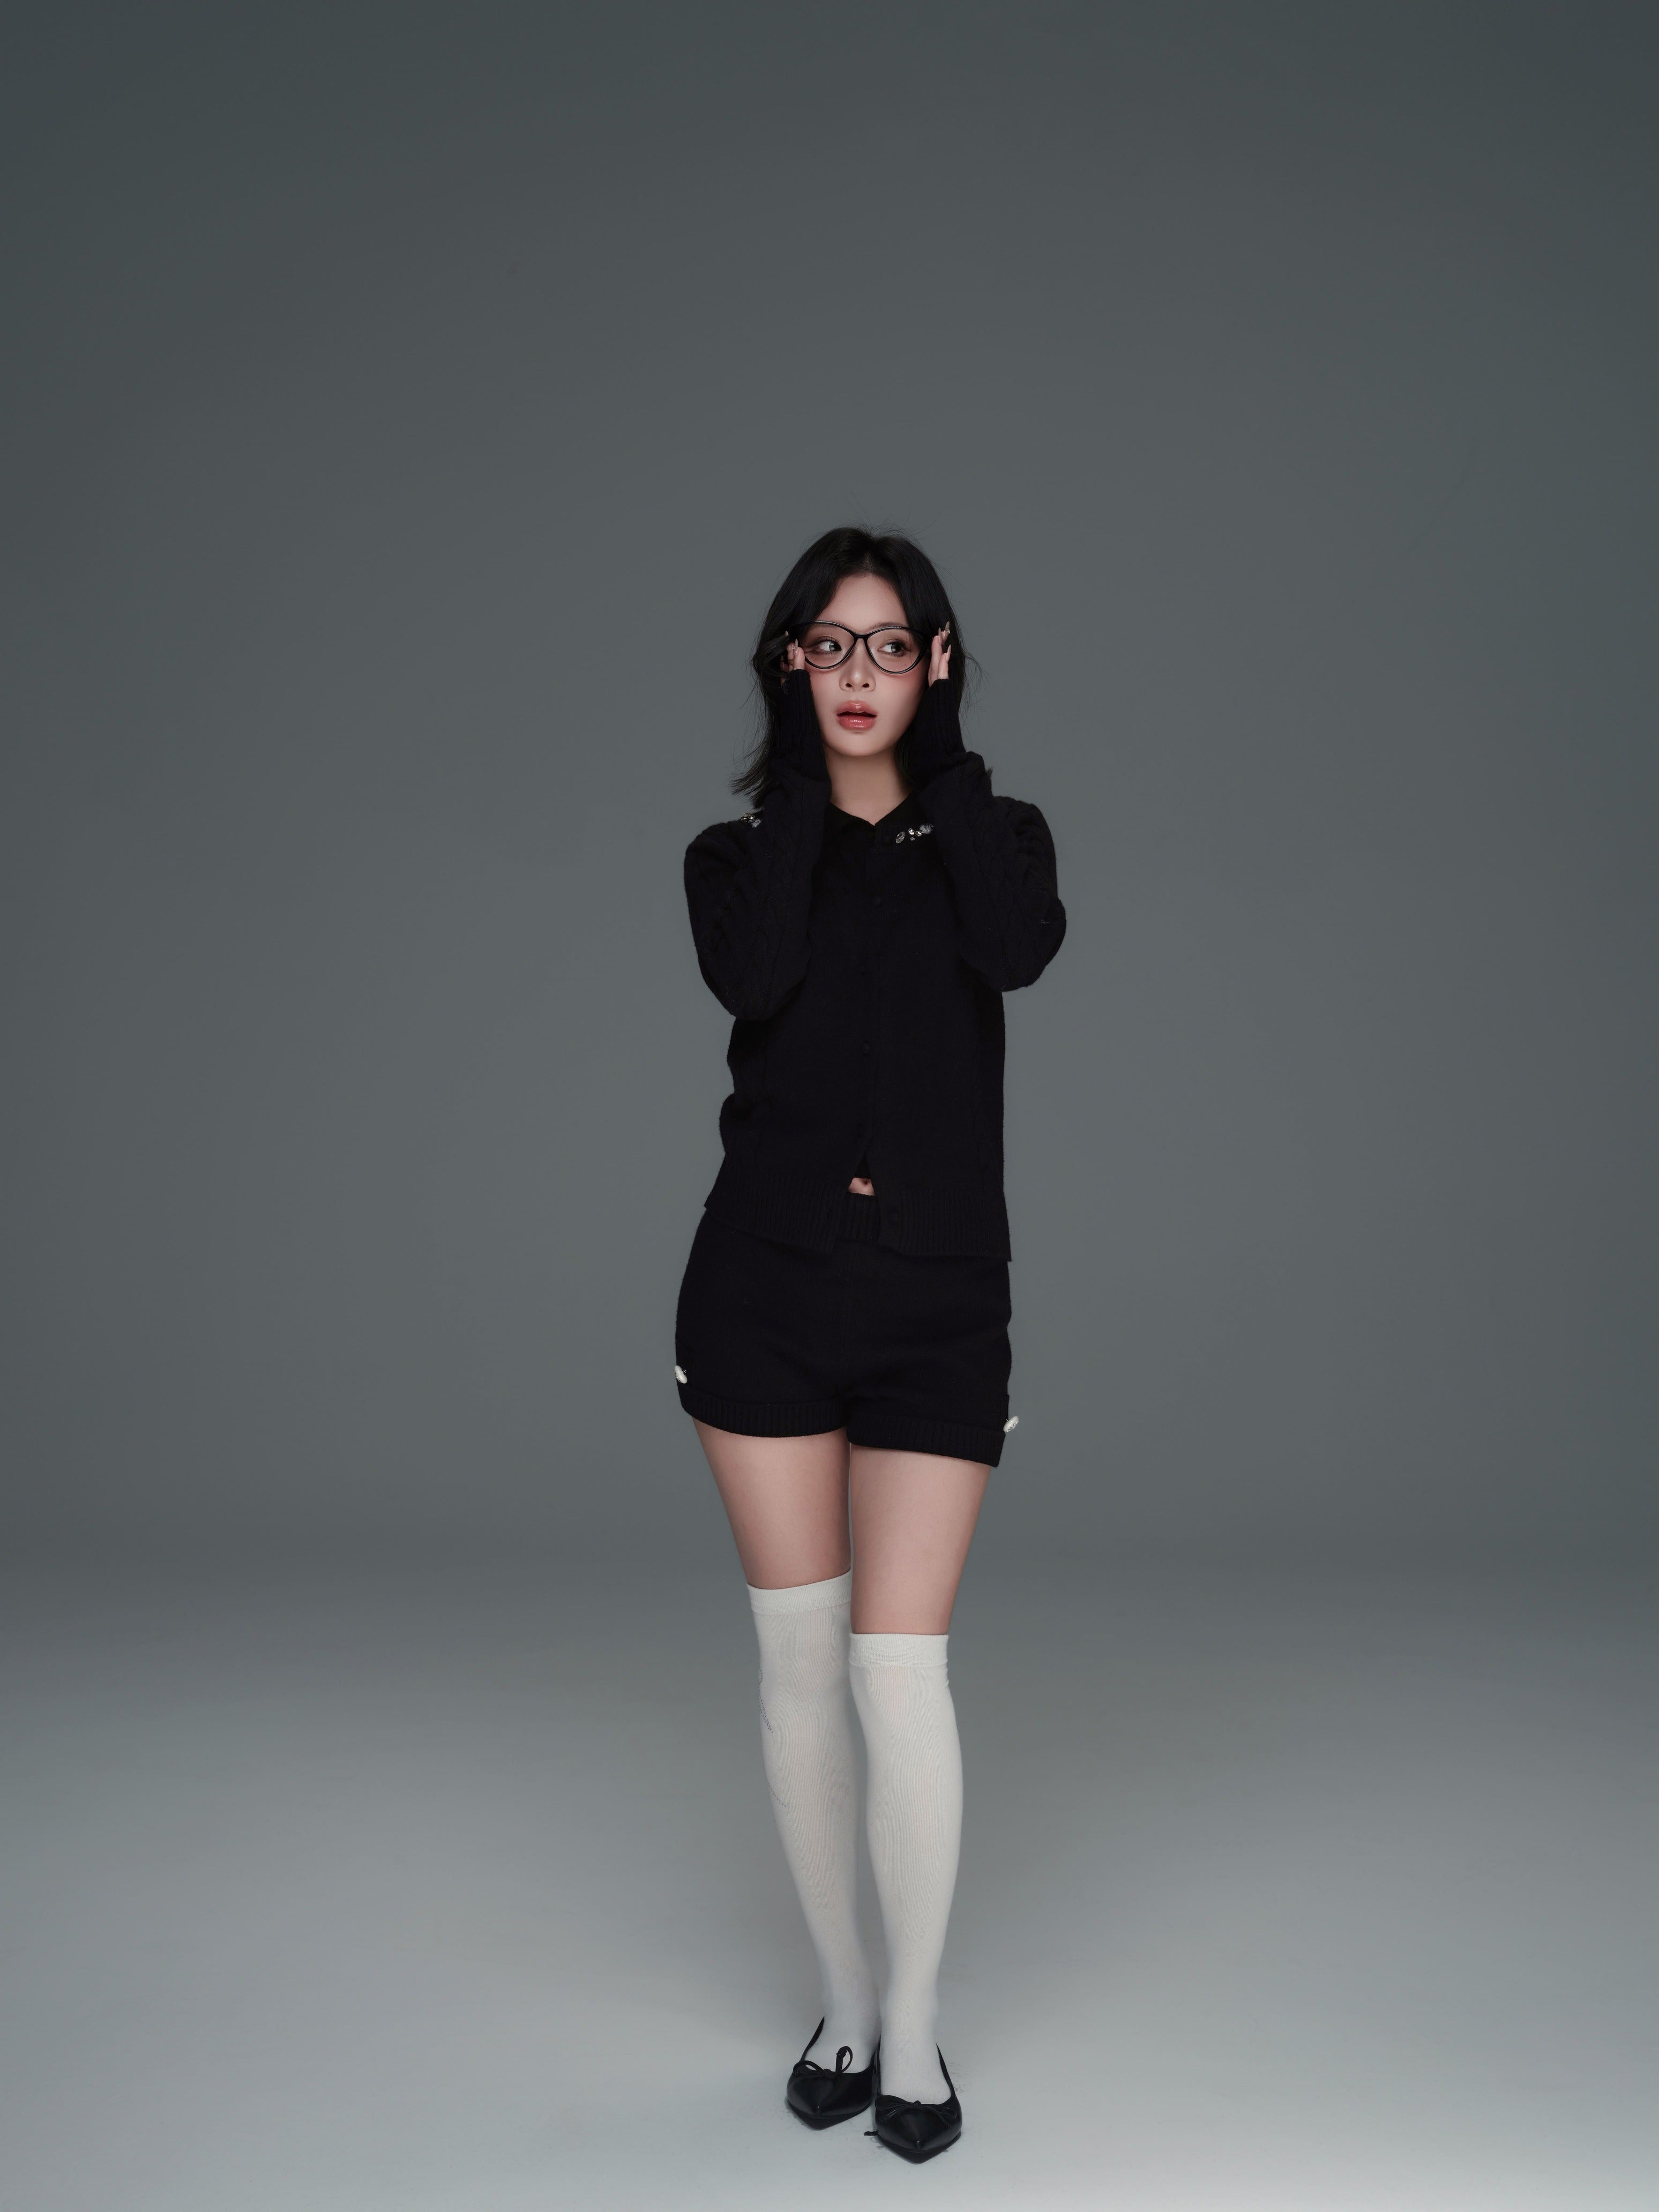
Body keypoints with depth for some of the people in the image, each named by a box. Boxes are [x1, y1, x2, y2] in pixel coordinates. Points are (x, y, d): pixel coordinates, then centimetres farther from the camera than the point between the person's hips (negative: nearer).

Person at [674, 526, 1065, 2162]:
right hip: (765, 1289, 1)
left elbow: (1021, 948, -16)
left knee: (898, 1664, -6)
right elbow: (754, 977, -15)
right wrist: (805, 766, -6)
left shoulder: (990, 839, 9)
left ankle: (916, 2025, 14)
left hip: (938, 1303, -1)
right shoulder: (739, 855, 9)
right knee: (798, 1656, 6)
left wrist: (933, 752, -6)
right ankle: (845, 2006, 25)